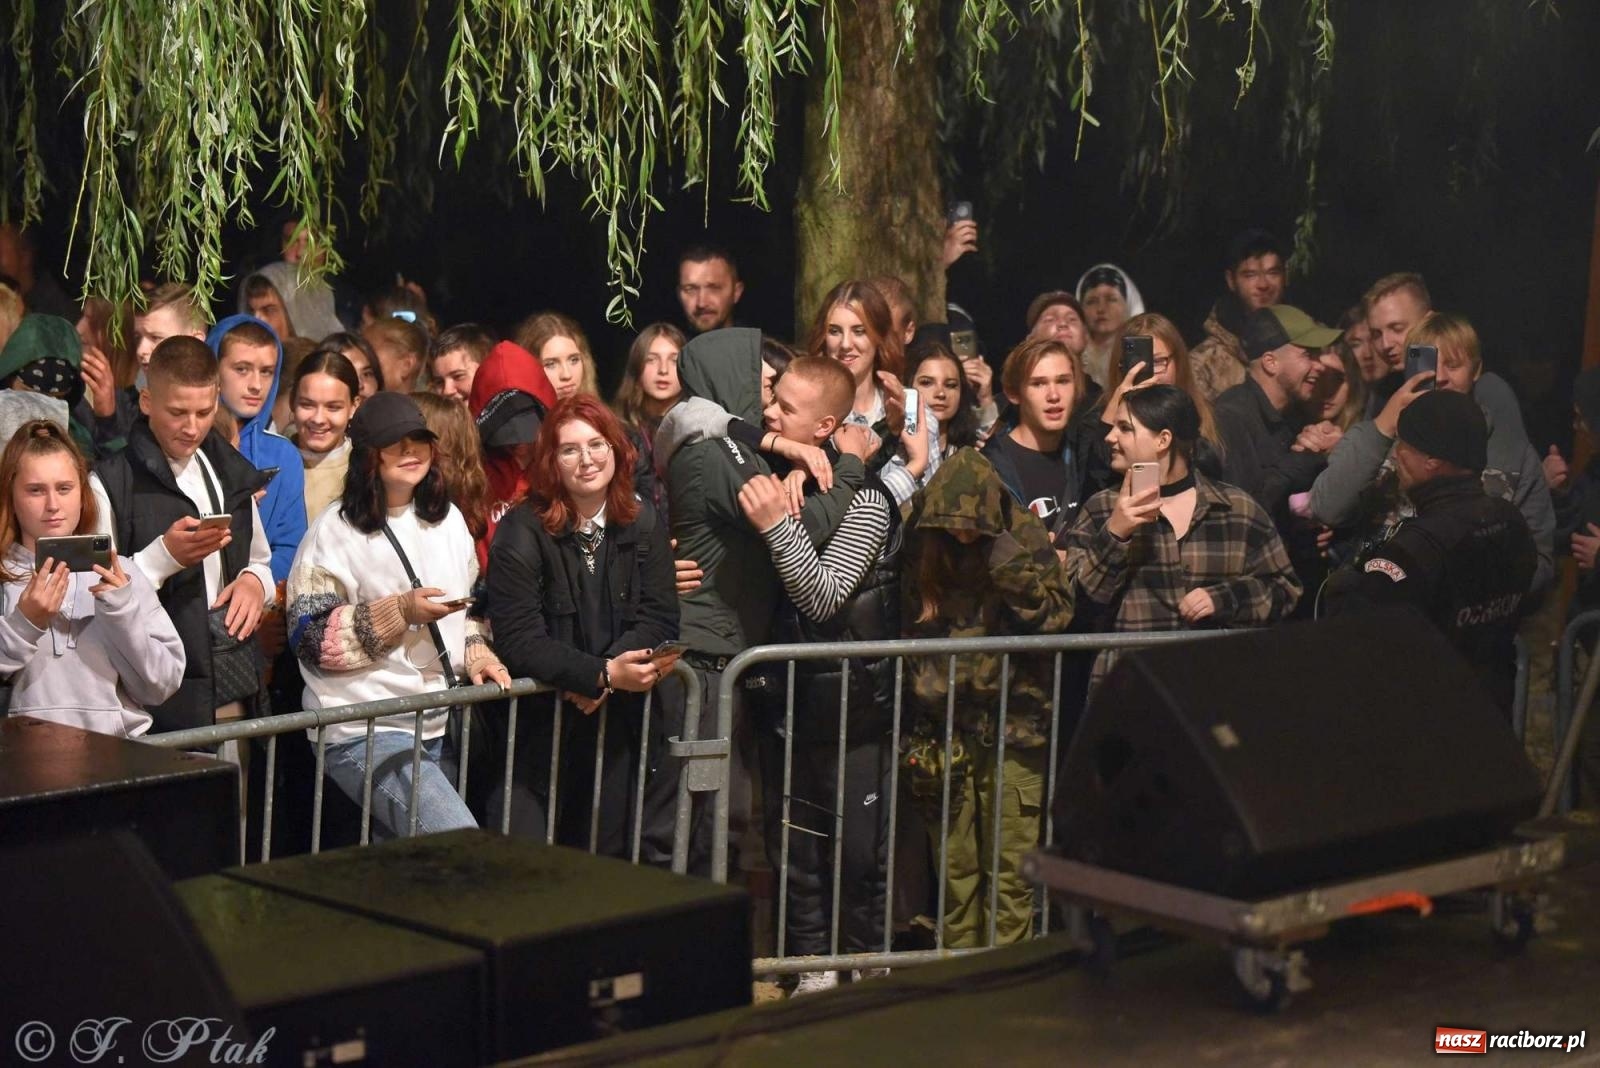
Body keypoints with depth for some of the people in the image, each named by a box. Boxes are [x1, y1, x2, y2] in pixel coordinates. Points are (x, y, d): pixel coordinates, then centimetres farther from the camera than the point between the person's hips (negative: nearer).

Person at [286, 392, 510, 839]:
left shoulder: (447, 518, 12)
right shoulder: (337, 531, -8)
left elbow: (469, 604, 24)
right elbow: (311, 637, -11)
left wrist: (475, 653, 4)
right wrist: (399, 613, -19)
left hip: (439, 724, 7)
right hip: (365, 731, -7)